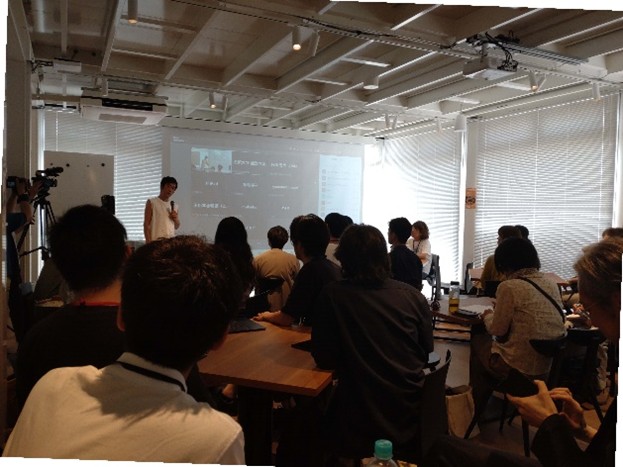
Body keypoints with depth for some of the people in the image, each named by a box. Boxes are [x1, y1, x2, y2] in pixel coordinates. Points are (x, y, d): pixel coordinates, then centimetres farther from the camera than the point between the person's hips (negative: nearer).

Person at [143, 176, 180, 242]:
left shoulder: (174, 206, 16)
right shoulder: (152, 202, 2)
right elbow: (146, 224, -3)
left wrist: (176, 219, 1)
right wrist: (148, 242, -12)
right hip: (156, 241, -5)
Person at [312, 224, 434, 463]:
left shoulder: (332, 296, -13)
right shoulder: (413, 297, -3)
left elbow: (324, 359, -7)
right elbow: (426, 353, 9)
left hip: (360, 423, -3)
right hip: (410, 415, 4)